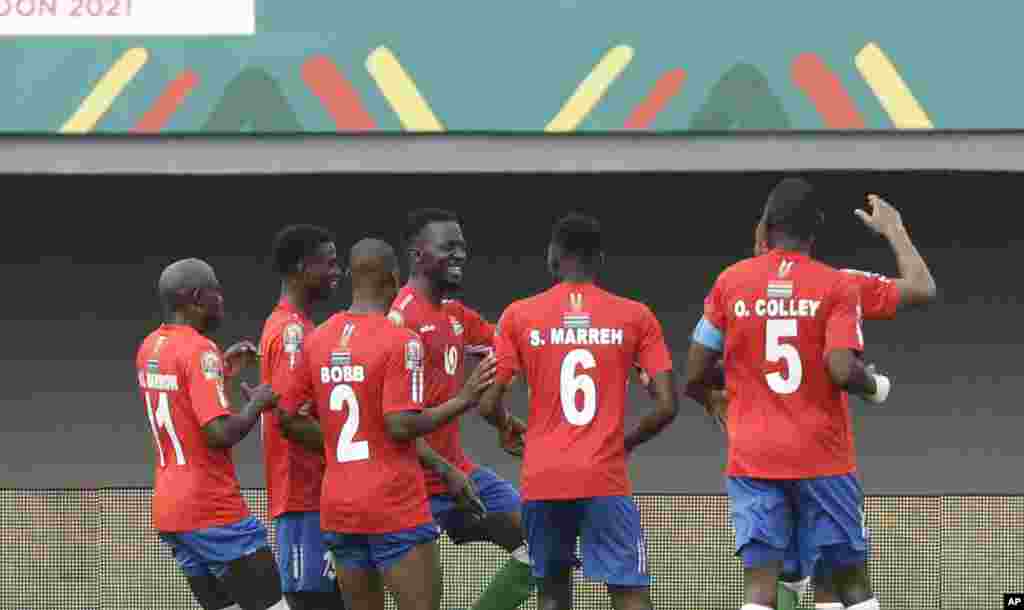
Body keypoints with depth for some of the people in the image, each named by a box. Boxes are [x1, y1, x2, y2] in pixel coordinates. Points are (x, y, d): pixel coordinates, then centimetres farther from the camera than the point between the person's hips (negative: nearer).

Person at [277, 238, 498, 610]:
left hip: (337, 509, 6)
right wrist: (463, 401, -9)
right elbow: (402, 426, -18)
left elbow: (290, 419, 10)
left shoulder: (316, 340, 7)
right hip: (396, 509, -6)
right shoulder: (400, 342, -12)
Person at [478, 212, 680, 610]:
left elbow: (488, 406, -1)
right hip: (606, 480, -1)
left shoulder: (518, 316, 2)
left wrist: (508, 429, 22)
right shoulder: (635, 317, 2)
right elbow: (667, 406, -2)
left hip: (543, 481, 1)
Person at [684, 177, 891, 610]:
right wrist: (876, 387, 5)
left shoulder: (731, 282, 3)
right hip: (823, 457, -1)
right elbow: (842, 371, -16)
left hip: (751, 458, 1)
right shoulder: (836, 287, -4)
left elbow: (695, 379, 3)